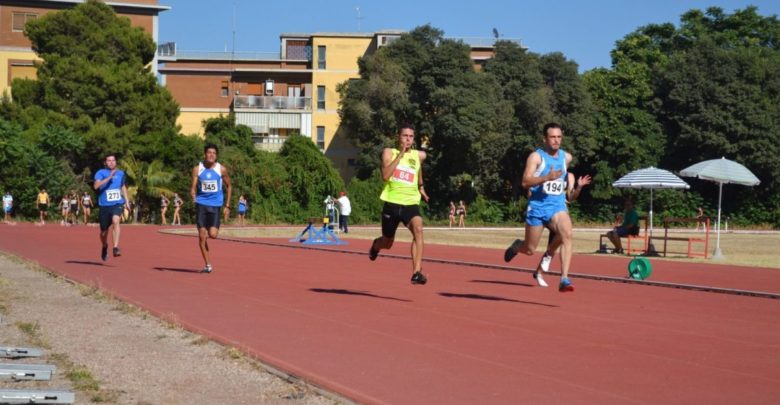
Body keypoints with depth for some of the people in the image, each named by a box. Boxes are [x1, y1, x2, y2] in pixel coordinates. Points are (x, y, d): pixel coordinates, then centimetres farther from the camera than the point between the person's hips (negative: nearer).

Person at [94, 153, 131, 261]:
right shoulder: (101, 173, -5)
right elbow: (96, 186, -23)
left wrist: (127, 201, 21)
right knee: (104, 231, 9)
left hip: (117, 204, 1)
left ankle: (115, 247, -32)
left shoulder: (120, 173, 9)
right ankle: (104, 247, 40)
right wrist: (109, 177, -30)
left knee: (115, 221, -29)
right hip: (104, 205, -1)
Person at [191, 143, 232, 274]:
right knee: (201, 236, -3)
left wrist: (227, 206, 6)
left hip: (215, 205, -1)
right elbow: (193, 187, -4)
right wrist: (193, 194, -28)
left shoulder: (221, 170, -1)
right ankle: (208, 265, 6)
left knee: (213, 234, -13)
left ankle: (211, 229, 26)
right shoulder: (197, 169, -1)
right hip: (201, 204, 1)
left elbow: (229, 186, 9)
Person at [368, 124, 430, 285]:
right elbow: (385, 176, -19)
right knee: (387, 243, 15)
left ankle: (417, 272, -33)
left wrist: (421, 187, 28)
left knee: (418, 229, -30)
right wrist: (400, 154, -21)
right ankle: (375, 245, 54)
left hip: (411, 203, 1)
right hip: (392, 203, -1)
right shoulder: (389, 153, -3)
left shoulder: (419, 155, 7)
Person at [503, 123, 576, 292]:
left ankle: (564, 279, -29)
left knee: (567, 234, -26)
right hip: (537, 206, -3)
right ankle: (517, 245, 45)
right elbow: (525, 181, -19)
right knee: (529, 250, 6)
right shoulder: (536, 156, -7)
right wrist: (547, 178, -29)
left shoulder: (566, 157, 8)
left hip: (558, 206, 3)